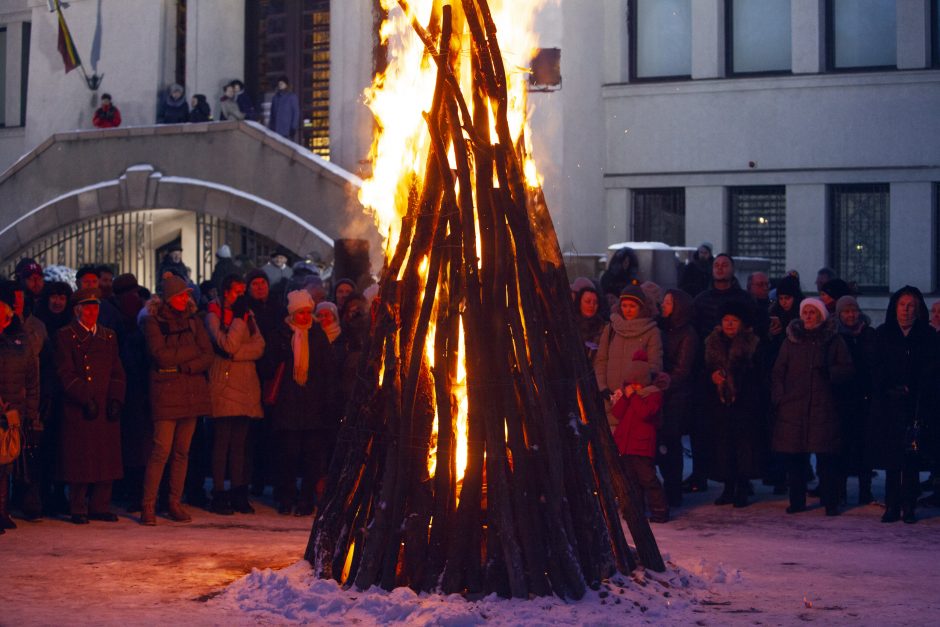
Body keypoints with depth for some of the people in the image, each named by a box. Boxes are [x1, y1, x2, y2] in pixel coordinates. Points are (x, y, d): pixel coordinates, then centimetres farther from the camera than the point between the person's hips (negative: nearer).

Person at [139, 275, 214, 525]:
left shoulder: (193, 322, 15)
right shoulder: (153, 322, 2)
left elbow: (208, 357, 5)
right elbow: (160, 355, -12)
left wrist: (183, 366, -9)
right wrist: (192, 351, -5)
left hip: (192, 391, 5)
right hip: (166, 392, -4)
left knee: (182, 451, 5)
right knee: (162, 450, -11)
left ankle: (175, 503, 11)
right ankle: (148, 505, -8)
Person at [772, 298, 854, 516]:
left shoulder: (834, 341, 8)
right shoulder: (791, 341, 13)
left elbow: (848, 369, 4)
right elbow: (778, 373, 13)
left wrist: (828, 371, -13)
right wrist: (780, 398, 2)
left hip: (824, 408, -2)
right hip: (793, 408, 2)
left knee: (826, 457, -6)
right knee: (794, 457, 2)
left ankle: (830, 502, 0)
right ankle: (796, 500, 11)